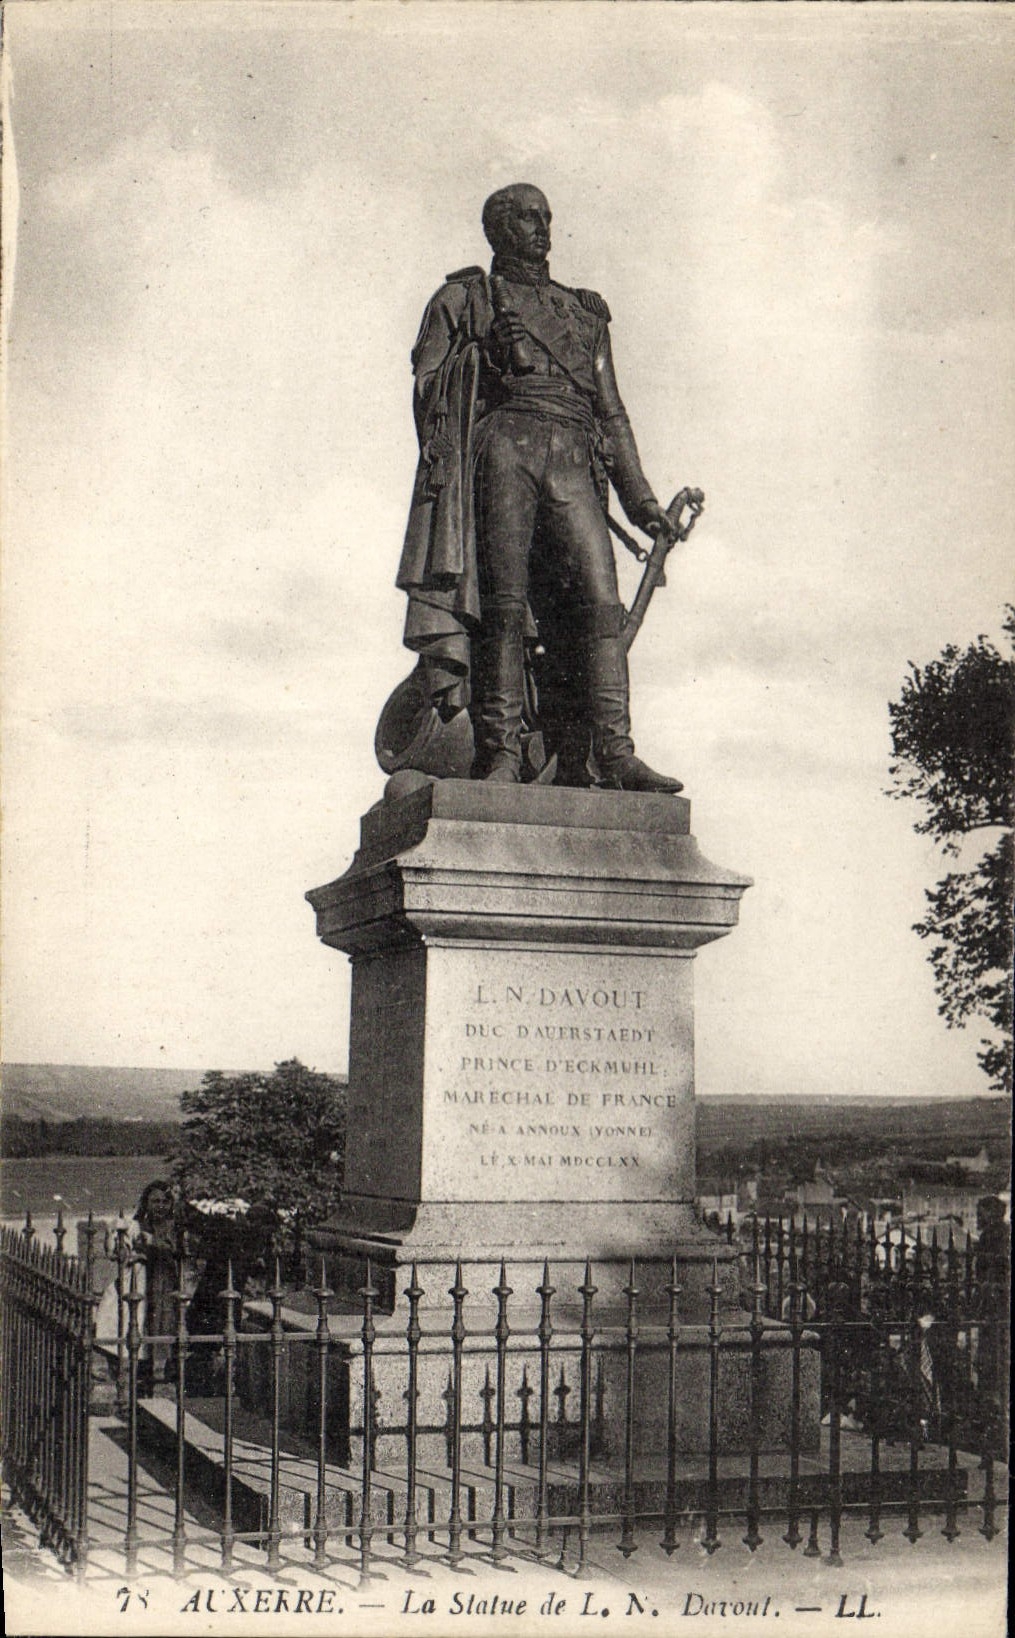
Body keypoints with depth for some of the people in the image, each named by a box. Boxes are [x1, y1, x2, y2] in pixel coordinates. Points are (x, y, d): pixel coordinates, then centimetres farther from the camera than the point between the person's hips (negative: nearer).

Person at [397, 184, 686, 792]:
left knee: (599, 599, -14)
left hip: (573, 465, 3)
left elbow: (612, 412, 25)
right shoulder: (465, 298, 20)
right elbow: (428, 388, 12)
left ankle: (614, 754, -21)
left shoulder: (585, 313, 30)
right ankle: (501, 755, -16)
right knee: (504, 603, -13)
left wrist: (640, 498, 17)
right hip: (503, 445, -3)